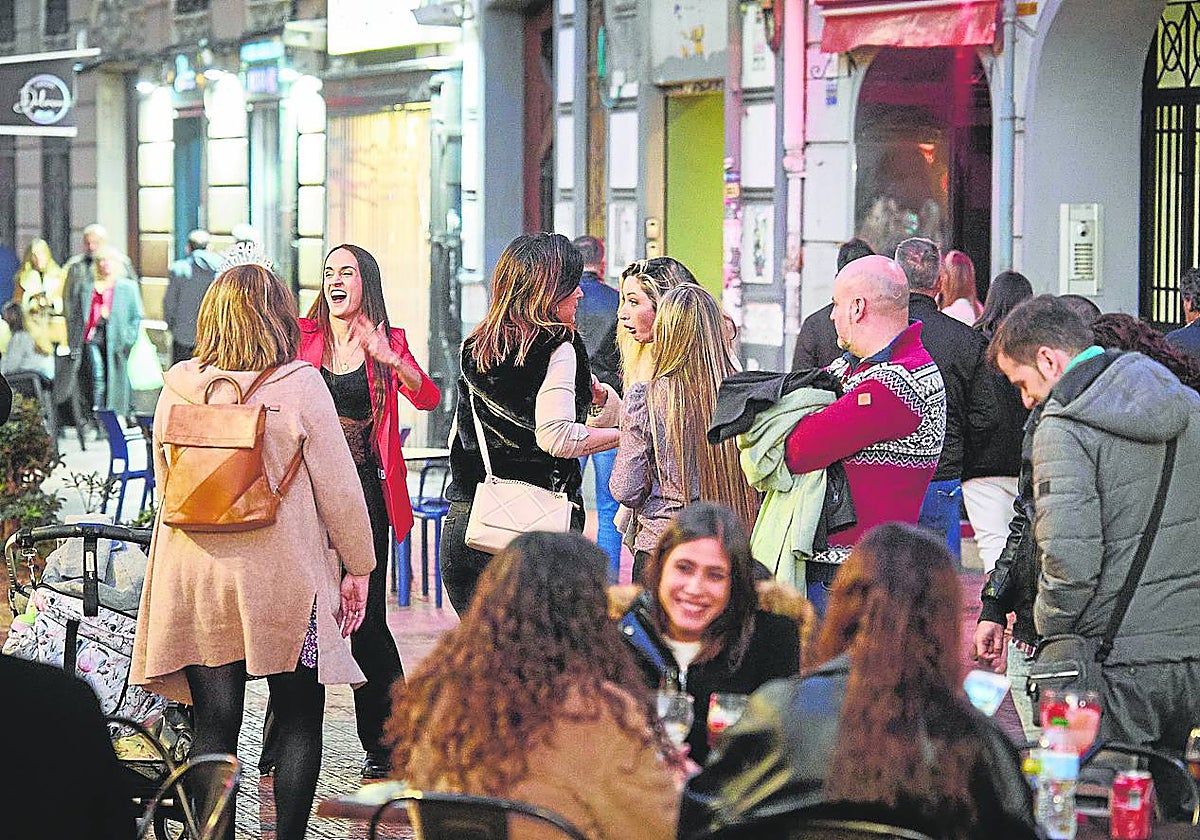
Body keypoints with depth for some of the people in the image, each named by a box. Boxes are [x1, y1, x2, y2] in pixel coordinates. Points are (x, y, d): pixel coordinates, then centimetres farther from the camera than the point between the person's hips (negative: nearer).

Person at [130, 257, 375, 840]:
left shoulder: (177, 388, 1)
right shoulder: (299, 386, -10)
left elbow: (165, 480, 13)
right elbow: (337, 487, -6)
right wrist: (358, 567, 4)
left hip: (195, 580, 3)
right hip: (285, 575, -3)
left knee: (214, 726, 7)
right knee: (299, 723, 9)